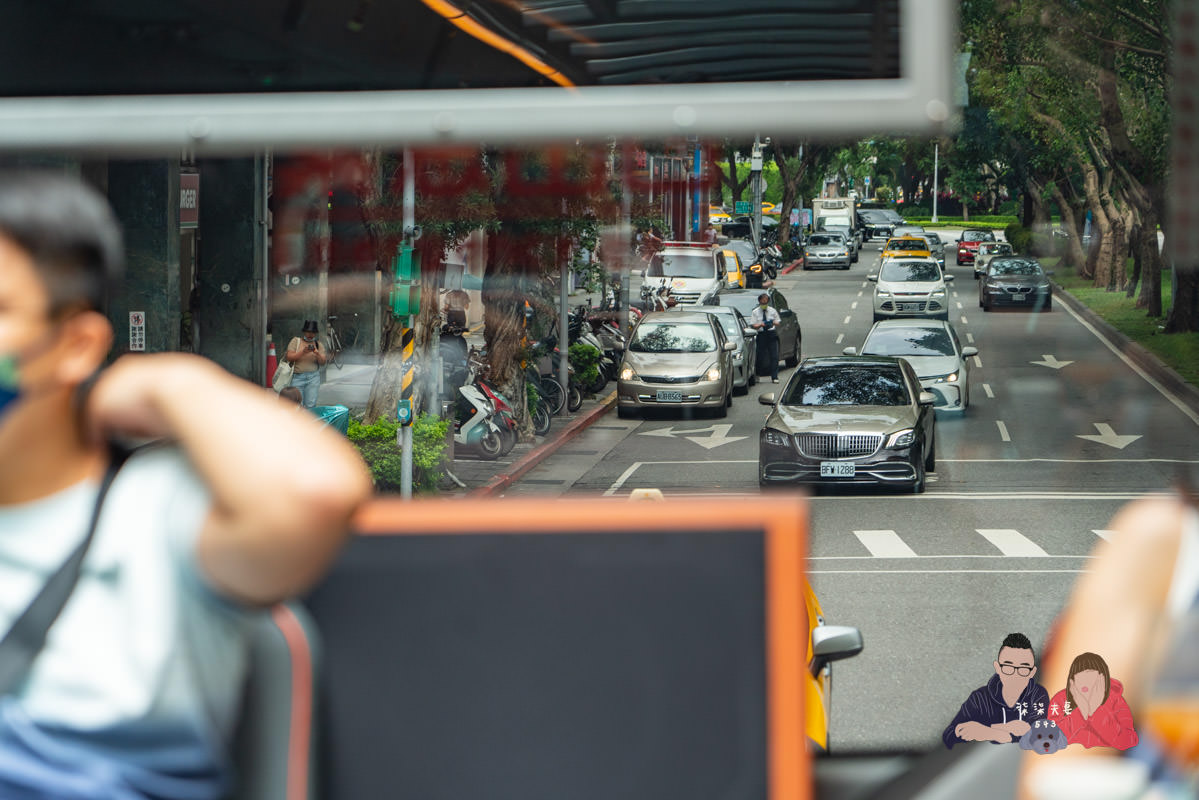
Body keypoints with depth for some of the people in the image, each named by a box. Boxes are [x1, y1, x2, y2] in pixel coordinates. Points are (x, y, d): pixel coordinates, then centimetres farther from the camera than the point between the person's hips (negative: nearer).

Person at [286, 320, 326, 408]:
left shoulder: (318, 345, 10)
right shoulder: (296, 341, 4)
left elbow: (323, 363, 3)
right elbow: (289, 357, -5)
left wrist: (317, 354, -17)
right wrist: (303, 352, -17)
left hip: (313, 377, 1)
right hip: (297, 377, -1)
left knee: (311, 405, -6)